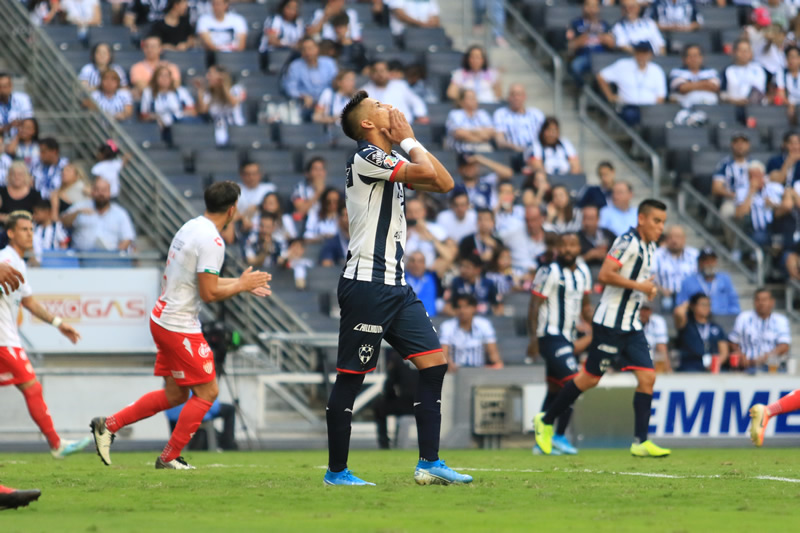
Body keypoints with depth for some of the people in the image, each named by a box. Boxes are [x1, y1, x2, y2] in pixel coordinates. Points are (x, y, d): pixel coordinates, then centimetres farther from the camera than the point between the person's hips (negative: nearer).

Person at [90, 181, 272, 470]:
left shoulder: (191, 227, 10)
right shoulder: (211, 240, -19)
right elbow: (209, 293, -21)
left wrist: (243, 283, 22)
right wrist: (241, 285, -6)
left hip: (162, 317, 9)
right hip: (180, 326, -9)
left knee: (174, 395, 16)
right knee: (207, 392, 1)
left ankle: (108, 425, 16)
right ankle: (169, 457, 6)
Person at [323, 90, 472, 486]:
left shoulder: (391, 163, 19)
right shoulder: (366, 157, -11)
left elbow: (444, 183, 17)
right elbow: (431, 174, -18)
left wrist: (410, 141, 12)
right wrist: (407, 139, -2)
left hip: (395, 285, 9)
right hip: (366, 284, -9)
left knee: (434, 363, 1)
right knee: (351, 377, -3)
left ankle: (429, 464, 2)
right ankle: (336, 471, 3)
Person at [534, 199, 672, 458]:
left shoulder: (650, 247, 14)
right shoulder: (628, 241, -15)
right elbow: (605, 274, -25)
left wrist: (649, 288, 11)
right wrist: (639, 286, -20)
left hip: (631, 325, 8)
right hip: (610, 322, -8)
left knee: (647, 377, -3)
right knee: (590, 378, -2)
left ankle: (641, 442, -3)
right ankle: (546, 421, 15)